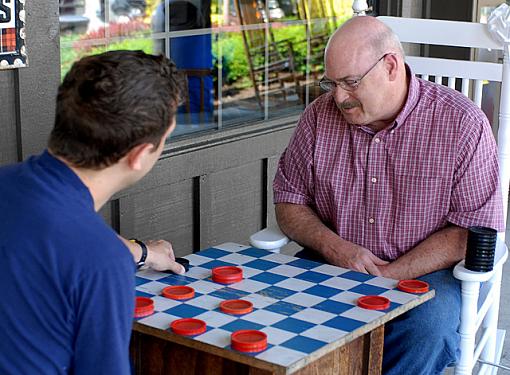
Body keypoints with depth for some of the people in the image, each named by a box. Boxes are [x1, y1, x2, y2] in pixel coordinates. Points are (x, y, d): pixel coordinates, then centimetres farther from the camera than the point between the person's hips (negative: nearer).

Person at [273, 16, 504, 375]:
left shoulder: (463, 125, -9)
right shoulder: (321, 115, 3)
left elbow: (473, 229, -10)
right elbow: (289, 201, 9)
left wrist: (388, 276, -18)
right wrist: (332, 246, -12)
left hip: (420, 273, -2)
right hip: (329, 265, 3)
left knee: (430, 324, -35)